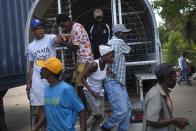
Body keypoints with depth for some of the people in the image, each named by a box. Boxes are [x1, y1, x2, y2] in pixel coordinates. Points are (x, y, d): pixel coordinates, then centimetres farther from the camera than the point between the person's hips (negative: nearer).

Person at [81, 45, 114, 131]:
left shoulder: (106, 65, -9)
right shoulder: (95, 64, -27)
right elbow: (83, 78, -21)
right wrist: (92, 92, -28)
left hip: (100, 93, 6)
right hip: (89, 92, -6)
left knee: (101, 117, 6)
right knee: (97, 115, -14)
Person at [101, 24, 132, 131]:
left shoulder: (110, 43, 18)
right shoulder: (119, 42, -10)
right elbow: (129, 50, 7)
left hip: (118, 82, 10)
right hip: (113, 83, -10)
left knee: (127, 108, 12)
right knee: (121, 111, -12)